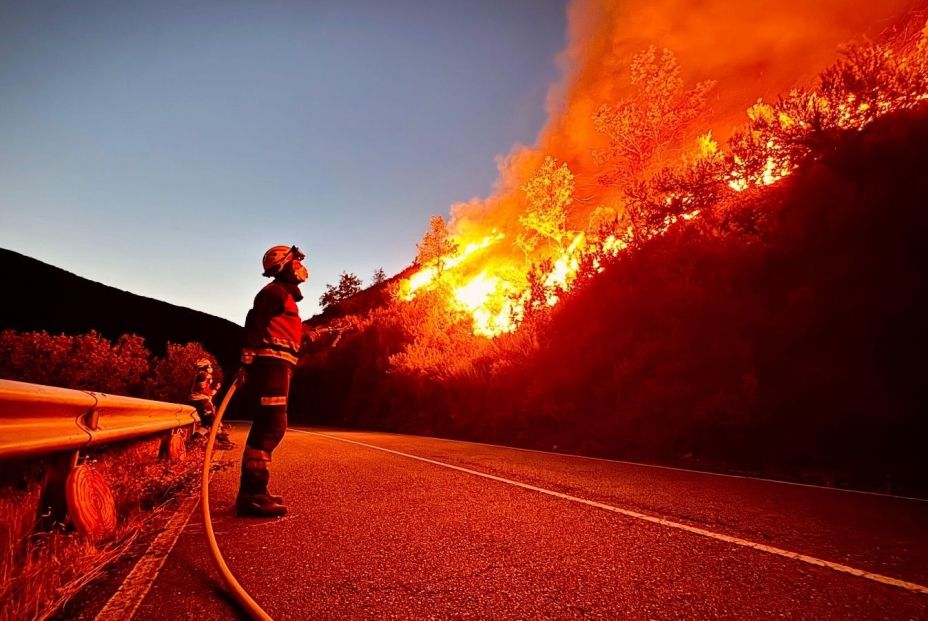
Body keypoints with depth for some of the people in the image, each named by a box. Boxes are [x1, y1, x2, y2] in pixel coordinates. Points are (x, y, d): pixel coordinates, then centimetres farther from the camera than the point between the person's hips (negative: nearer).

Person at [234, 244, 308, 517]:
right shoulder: (276, 291, -4)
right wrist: (248, 359, -24)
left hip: (275, 366, 11)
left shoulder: (284, 294, 27)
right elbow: (254, 324, -16)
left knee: (267, 428, 12)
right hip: (272, 364, -11)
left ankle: (252, 490, 19)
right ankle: (253, 495, -13)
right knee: (271, 427, -14)